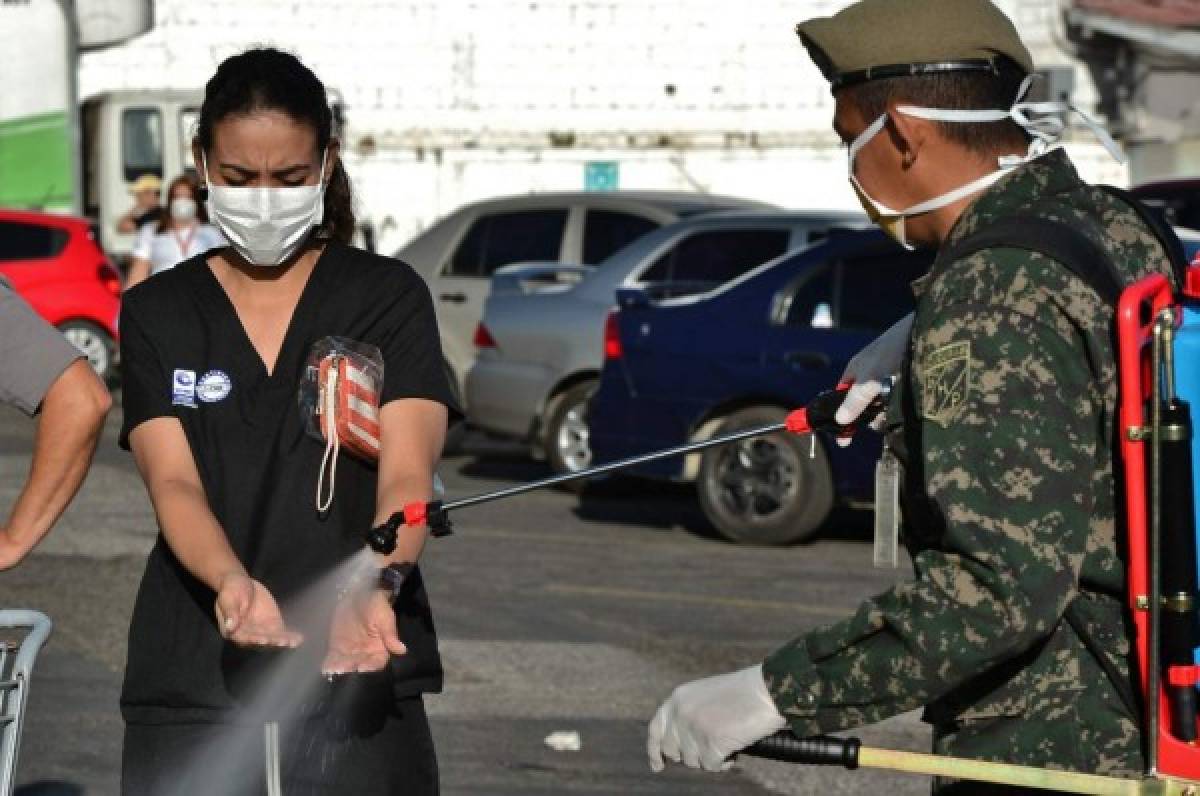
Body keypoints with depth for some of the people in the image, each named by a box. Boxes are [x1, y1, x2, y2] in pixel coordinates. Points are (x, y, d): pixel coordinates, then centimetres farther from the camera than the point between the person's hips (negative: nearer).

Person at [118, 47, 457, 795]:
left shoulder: (389, 297, 2)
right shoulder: (158, 313, 7)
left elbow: (407, 476, -9)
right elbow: (172, 481, -5)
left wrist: (371, 589, -30)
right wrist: (233, 584, -26)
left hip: (356, 682, -1)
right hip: (193, 687, 1)